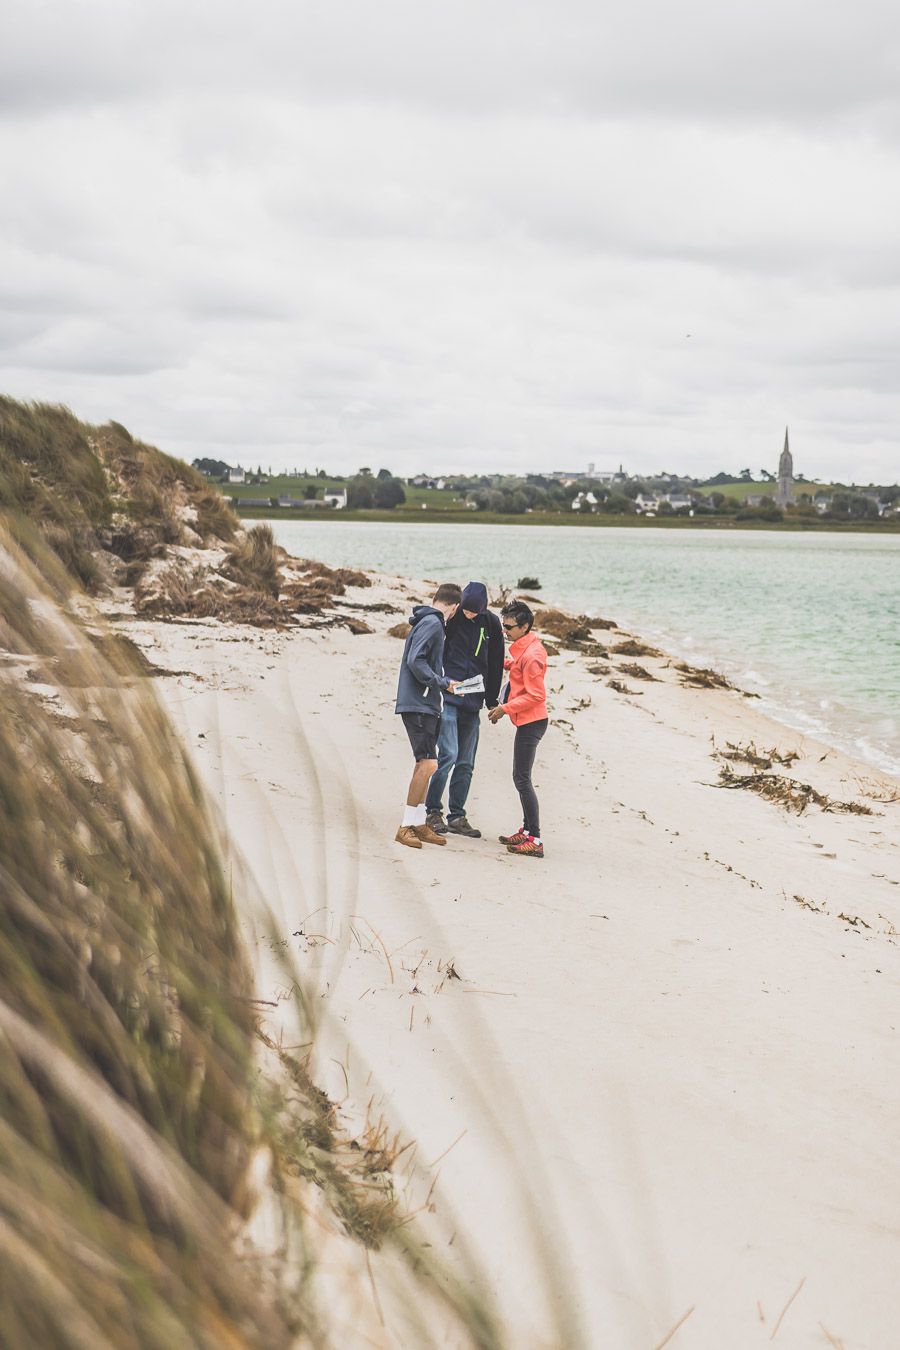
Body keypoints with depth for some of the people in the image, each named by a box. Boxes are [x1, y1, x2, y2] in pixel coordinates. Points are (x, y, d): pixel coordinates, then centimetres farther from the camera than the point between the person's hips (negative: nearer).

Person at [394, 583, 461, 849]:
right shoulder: (432, 624, -13)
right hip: (419, 705, -11)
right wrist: (443, 683, -16)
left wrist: (443, 682, 18)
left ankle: (418, 823, 18)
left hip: (425, 706, 11)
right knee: (428, 763, -13)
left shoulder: (425, 622, 17)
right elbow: (415, 661, -21)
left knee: (424, 765, 13)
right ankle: (407, 826, -10)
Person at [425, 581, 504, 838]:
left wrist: (492, 701, 14)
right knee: (448, 754, -12)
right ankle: (433, 812, -2)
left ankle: (457, 817, 14)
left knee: (466, 762, 7)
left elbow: (495, 665, 13)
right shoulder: (450, 618, -7)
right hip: (447, 698, -4)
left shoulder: (491, 624, 4)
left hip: (472, 702, 4)